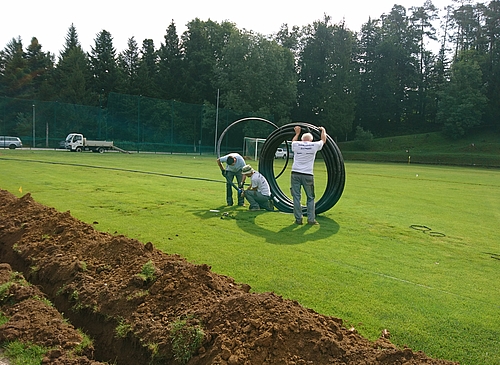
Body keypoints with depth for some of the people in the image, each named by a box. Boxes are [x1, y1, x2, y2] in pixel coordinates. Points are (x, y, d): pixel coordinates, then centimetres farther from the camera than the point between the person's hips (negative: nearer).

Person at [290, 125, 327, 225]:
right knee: (310, 198, 8)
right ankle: (311, 219, 7)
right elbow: (323, 140, 24)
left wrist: (297, 133, 47)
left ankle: (298, 219, 5)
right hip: (308, 175, -1)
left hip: (295, 174, 1)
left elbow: (293, 141, 32)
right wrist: (323, 130, 41)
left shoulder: (296, 145, 6)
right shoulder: (314, 145, 3)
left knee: (296, 197, 4)